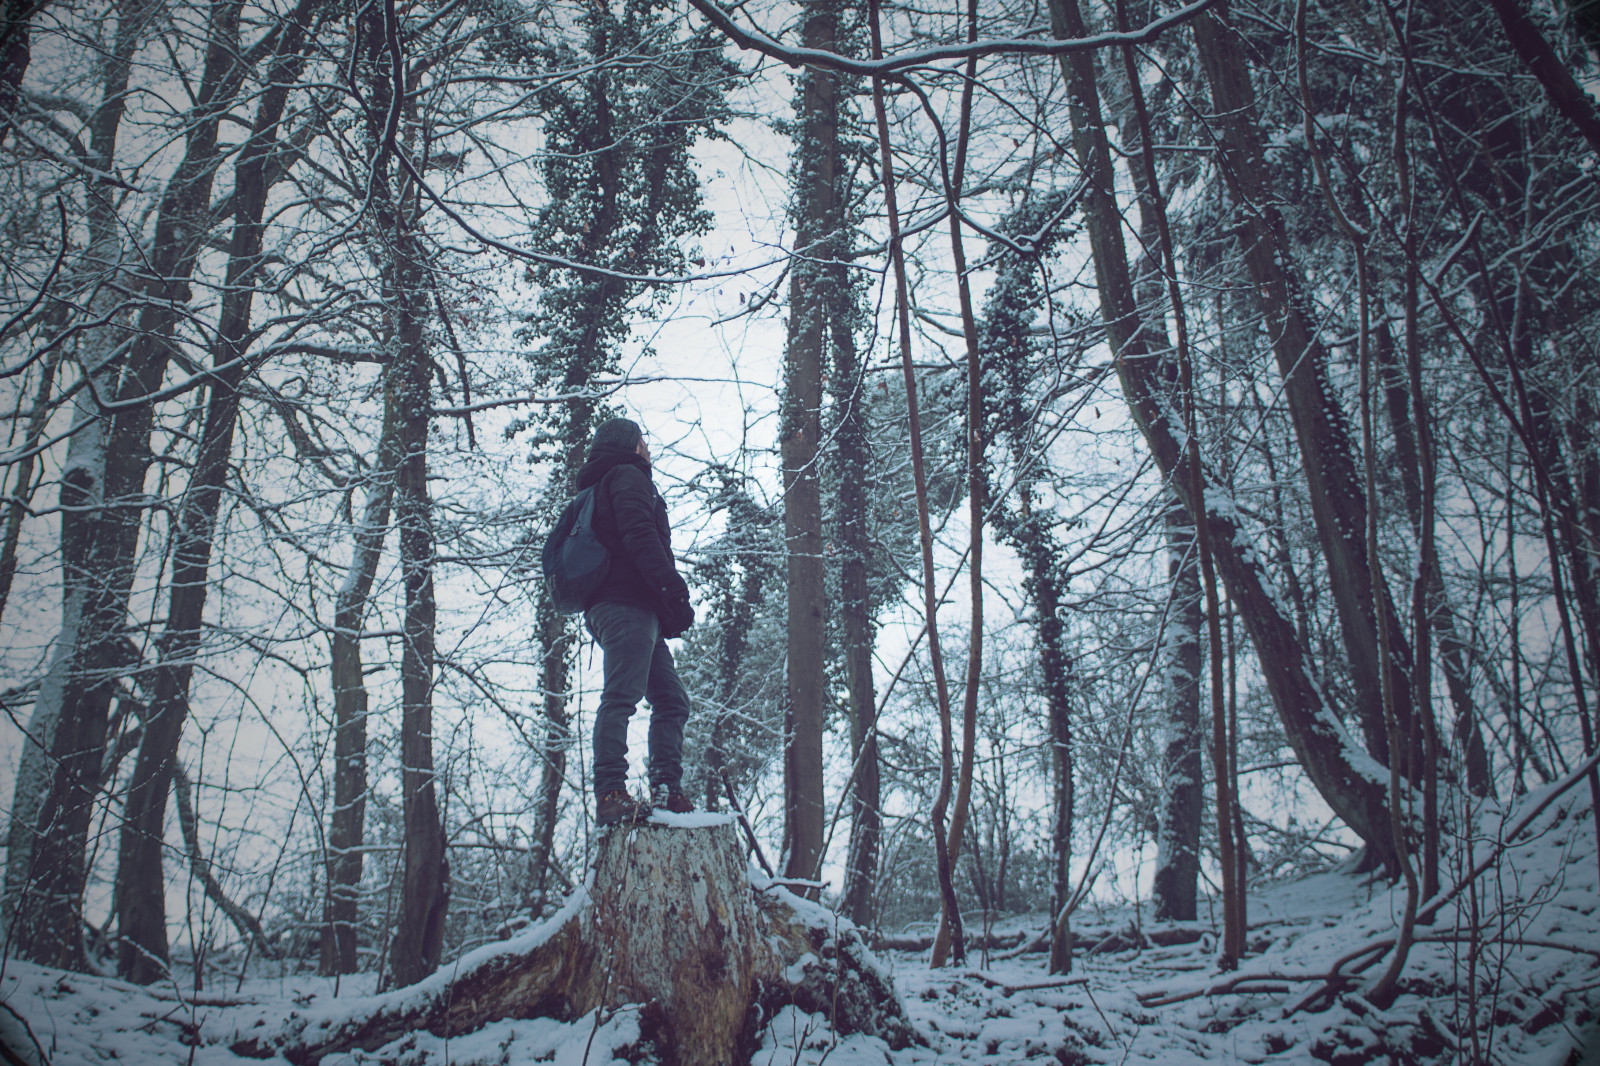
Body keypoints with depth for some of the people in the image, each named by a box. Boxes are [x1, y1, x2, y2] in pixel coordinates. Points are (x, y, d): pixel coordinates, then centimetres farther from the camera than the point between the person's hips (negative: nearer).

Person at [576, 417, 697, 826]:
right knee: (622, 694, -18)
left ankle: (668, 791, 1)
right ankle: (611, 795, -25)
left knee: (672, 700, 7)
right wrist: (674, 591, -18)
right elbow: (640, 536, -13)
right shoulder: (627, 476, 4)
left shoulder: (603, 486, 33)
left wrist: (666, 611, 21)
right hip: (627, 603, -10)